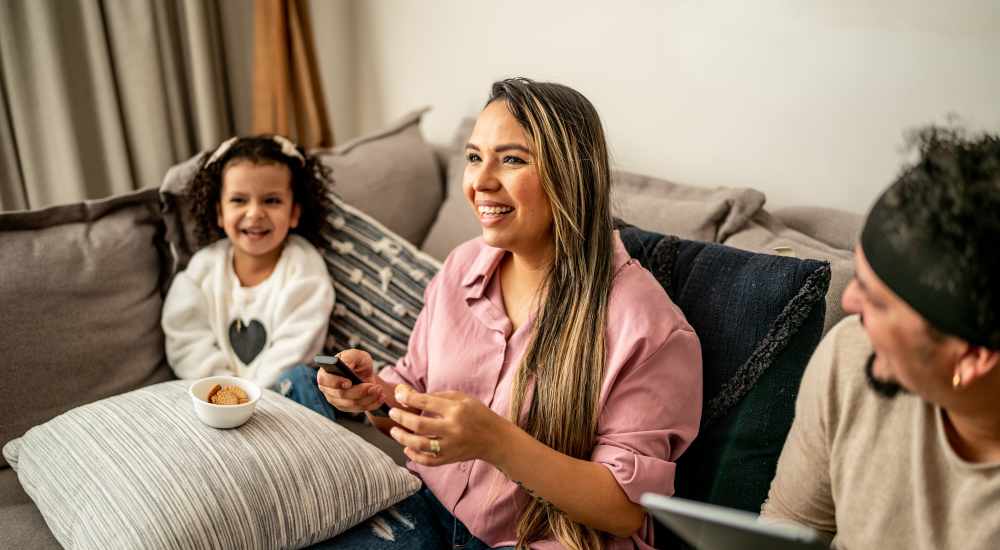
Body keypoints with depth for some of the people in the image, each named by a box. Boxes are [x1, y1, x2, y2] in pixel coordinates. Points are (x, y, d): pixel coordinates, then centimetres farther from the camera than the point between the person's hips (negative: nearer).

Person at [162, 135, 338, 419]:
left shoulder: (304, 267, -6)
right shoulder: (204, 266, 2)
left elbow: (293, 348, -12)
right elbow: (187, 342, -1)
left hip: (279, 391, -2)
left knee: (299, 378, -32)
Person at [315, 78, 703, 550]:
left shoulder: (644, 323, -19)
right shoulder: (461, 267, 0)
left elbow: (628, 507, -17)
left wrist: (497, 441, -30)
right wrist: (377, 394, -11)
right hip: (430, 508, 6)